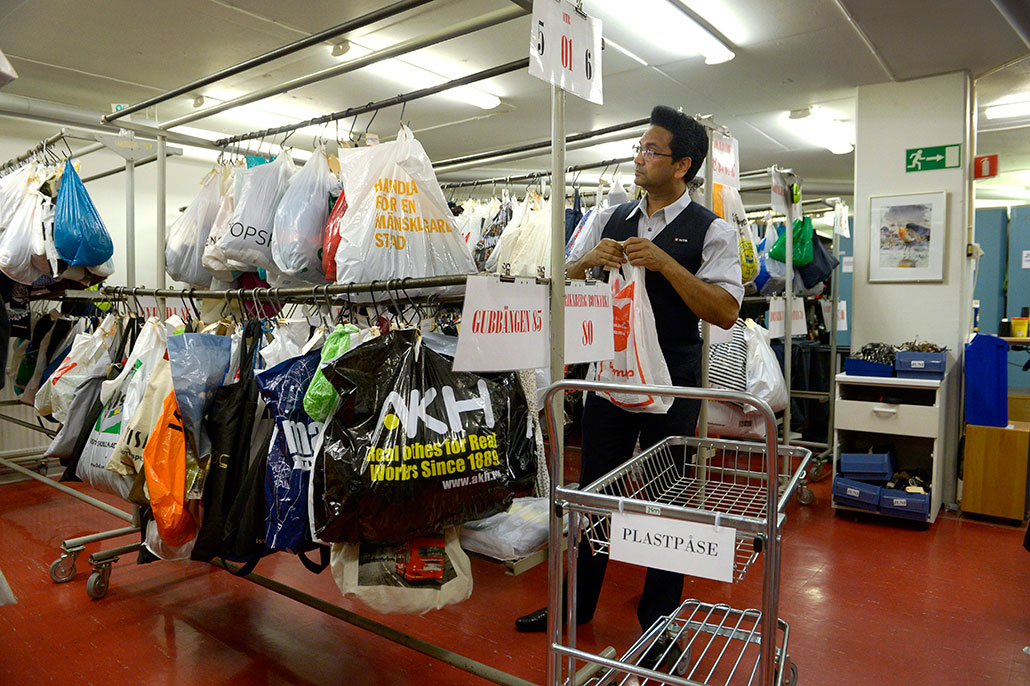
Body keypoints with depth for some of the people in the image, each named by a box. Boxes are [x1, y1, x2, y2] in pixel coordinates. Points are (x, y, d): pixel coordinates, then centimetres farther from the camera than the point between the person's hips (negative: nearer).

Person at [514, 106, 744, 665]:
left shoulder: (711, 231, -5)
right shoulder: (610, 220, 9)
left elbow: (725, 312, -14)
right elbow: (563, 283, 12)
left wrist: (665, 263, -21)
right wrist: (591, 259, -9)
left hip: (671, 386, -4)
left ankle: (658, 618, 29)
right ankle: (576, 603, 33)